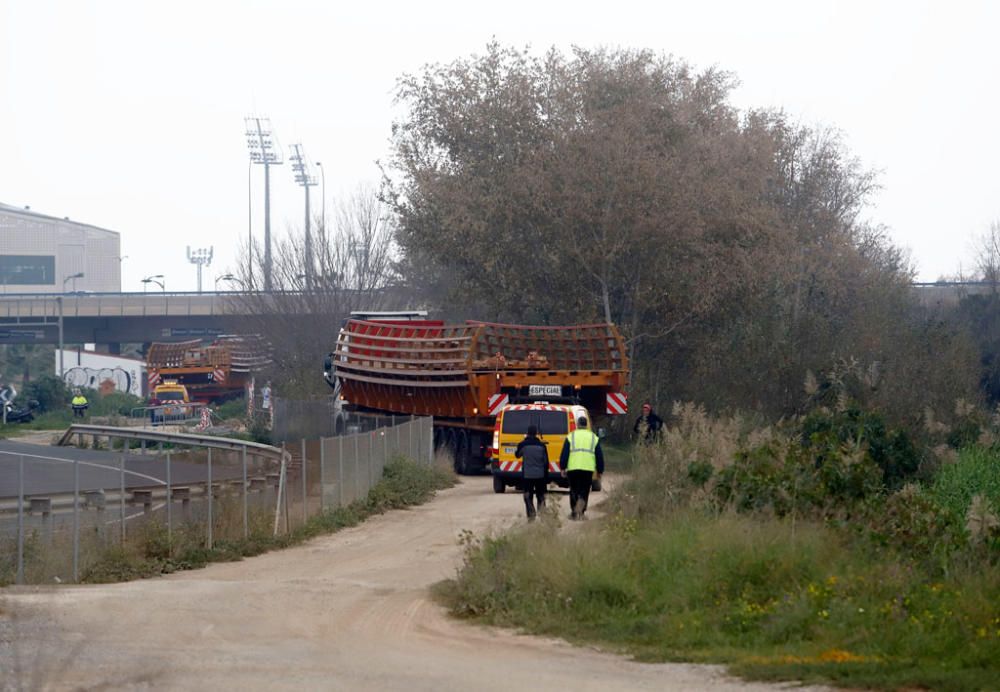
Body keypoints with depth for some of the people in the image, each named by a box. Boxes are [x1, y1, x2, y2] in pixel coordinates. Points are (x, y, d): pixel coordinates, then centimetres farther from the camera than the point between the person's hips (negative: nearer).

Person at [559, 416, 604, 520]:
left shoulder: (570, 437, 5)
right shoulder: (594, 438, 10)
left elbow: (564, 454, 1)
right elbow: (599, 456, 11)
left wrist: (563, 468, 6)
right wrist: (599, 470, 18)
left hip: (573, 468, -1)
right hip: (588, 469, 1)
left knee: (574, 491, 11)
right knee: (584, 491, 3)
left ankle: (574, 512, 13)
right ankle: (581, 512, -14)